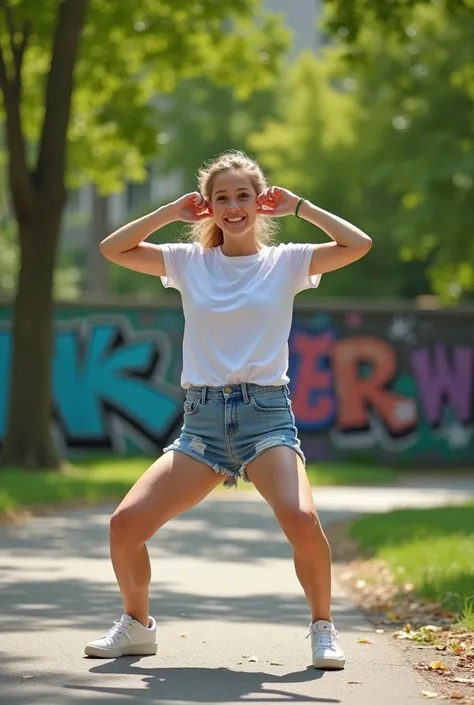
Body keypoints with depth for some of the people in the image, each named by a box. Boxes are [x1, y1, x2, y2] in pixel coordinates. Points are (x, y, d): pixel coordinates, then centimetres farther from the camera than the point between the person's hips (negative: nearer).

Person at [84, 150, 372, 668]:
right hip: (201, 418, 3)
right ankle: (136, 625, 14)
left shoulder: (286, 262, 5)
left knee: (301, 520, -30)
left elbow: (359, 245, -5)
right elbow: (113, 248, 9)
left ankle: (322, 628, -7)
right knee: (125, 523, -12)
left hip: (266, 413, -2)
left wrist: (299, 207, 1)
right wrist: (173, 212, 6)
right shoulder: (189, 262, 11)